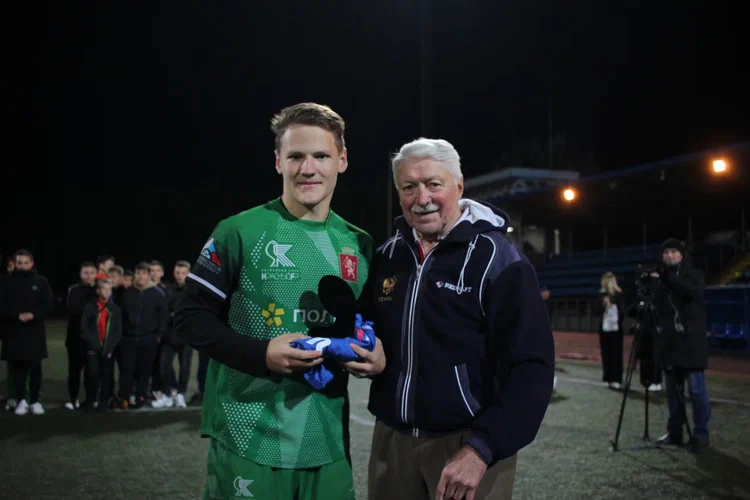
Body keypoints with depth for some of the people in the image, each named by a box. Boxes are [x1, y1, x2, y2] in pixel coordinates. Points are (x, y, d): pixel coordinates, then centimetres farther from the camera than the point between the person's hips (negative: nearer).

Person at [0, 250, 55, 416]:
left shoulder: (40, 281, 3)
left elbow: (49, 303, 0)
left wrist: (33, 315, -13)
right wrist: (17, 315, -14)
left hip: (35, 330, 0)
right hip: (14, 330, 0)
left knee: (35, 367, 3)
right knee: (18, 366, 2)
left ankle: (35, 401, 11)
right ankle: (21, 400, 11)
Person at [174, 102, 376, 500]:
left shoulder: (358, 244, 8)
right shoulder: (240, 233, -7)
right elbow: (189, 318, -6)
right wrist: (261, 354, -19)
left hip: (328, 442, 5)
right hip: (249, 441, -4)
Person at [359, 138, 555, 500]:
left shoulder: (496, 259, -11)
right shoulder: (386, 257, 6)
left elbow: (531, 369, -17)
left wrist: (481, 449, -24)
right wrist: (364, 357, -2)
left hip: (469, 444, -5)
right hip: (391, 440, 5)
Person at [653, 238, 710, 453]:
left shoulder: (693, 275, 2)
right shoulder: (661, 280, 13)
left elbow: (694, 292, -22)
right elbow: (656, 309, 13)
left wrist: (666, 277, -27)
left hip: (692, 342, -4)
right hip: (670, 343, 4)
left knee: (696, 389, -7)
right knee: (673, 390, 9)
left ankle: (701, 435, 0)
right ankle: (674, 432, 17)